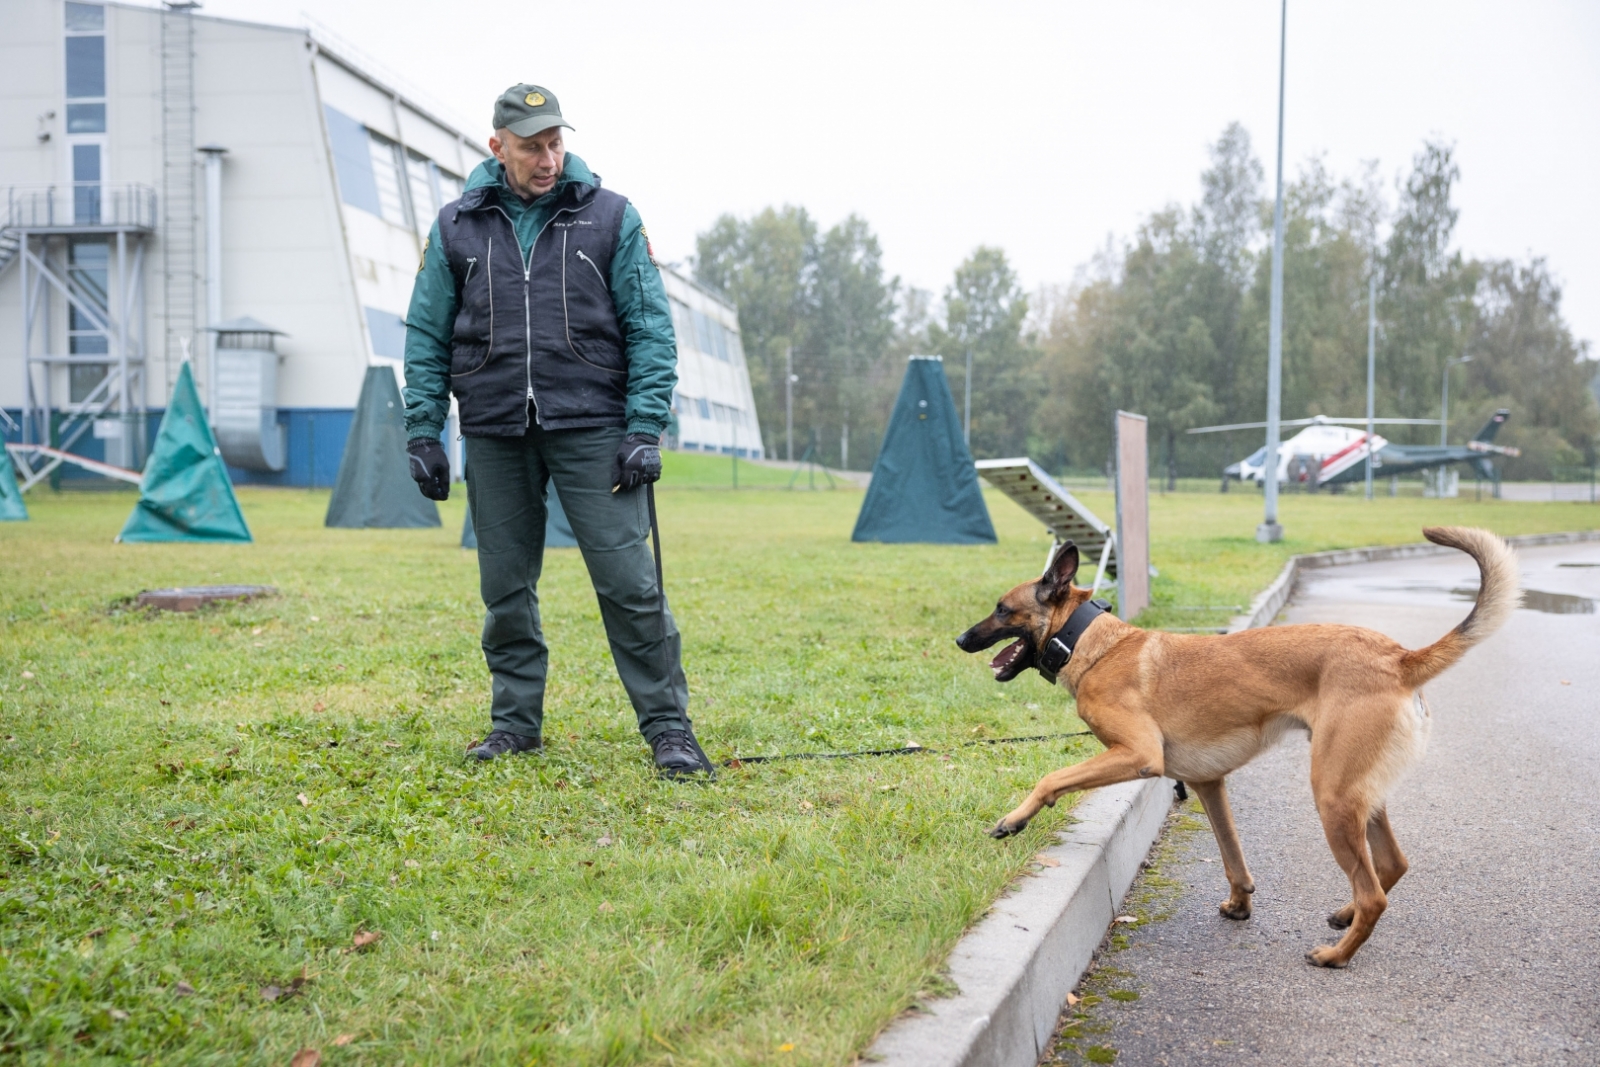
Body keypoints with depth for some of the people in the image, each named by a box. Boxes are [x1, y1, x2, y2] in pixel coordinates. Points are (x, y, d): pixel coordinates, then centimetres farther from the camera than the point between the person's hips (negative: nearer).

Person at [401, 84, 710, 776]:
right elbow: (427, 337, 11)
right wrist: (423, 432, 4)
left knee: (629, 580, -7)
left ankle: (668, 726, 2)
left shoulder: (611, 217, 3)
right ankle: (514, 723, 22)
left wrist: (645, 429, -7)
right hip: (494, 434, 3)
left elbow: (651, 328, 1)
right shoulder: (456, 226, 9)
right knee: (505, 587, 8)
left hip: (591, 430, -2)